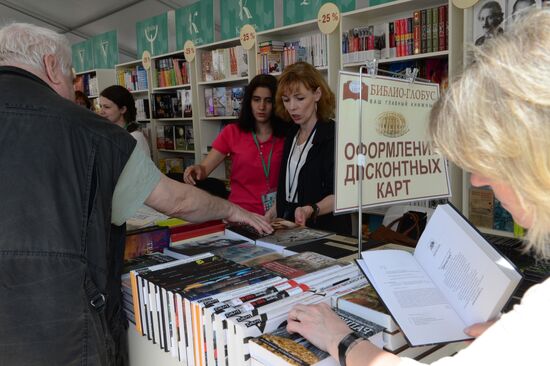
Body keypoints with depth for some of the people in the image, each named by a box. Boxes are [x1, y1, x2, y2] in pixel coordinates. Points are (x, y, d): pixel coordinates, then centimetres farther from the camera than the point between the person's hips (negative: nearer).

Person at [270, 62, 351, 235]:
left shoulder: (334, 135, -10)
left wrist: (310, 211, -32)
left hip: (326, 231, -6)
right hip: (290, 227, 6)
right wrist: (271, 214, 10)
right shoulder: (292, 134, 11)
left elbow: (338, 195, -16)